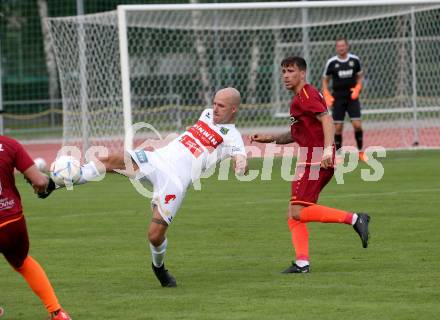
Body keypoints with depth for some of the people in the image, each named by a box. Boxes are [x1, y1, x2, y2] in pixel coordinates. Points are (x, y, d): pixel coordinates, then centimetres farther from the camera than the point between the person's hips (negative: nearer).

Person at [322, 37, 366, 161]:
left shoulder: (354, 60, -1)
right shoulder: (331, 62, -4)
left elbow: (360, 76, 13)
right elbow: (325, 80, 7)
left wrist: (357, 89, -6)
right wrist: (327, 96, -5)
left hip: (352, 97, 1)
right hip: (338, 98, -1)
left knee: (357, 125, -9)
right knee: (338, 127, -2)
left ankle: (361, 152, 7)